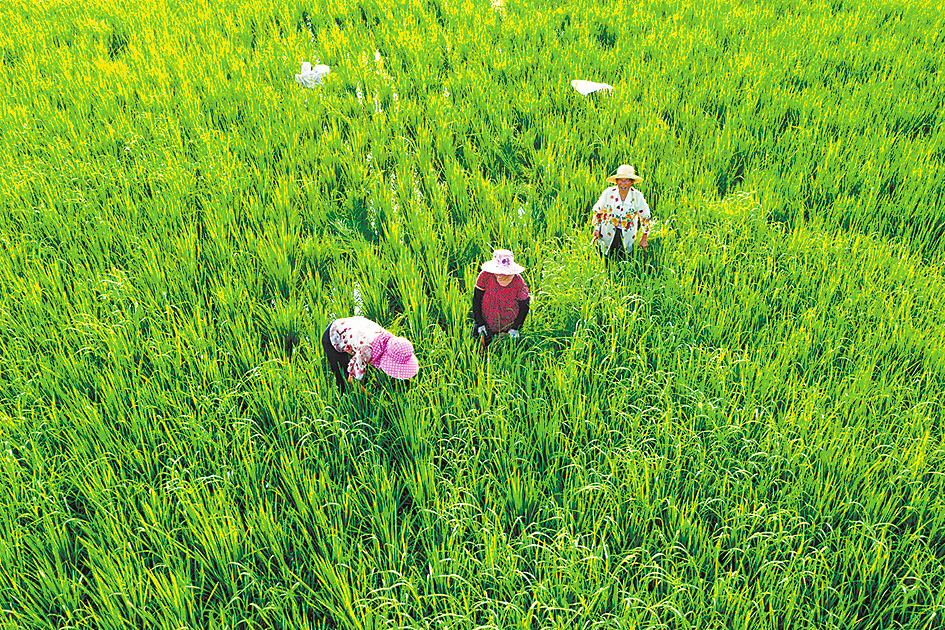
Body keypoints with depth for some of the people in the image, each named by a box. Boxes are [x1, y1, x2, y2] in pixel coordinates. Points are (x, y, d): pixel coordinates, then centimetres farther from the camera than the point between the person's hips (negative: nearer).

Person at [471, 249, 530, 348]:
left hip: (509, 328, 0)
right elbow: (476, 300, -7)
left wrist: (515, 328, -11)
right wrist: (480, 323, -11)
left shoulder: (519, 284, -17)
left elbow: (524, 308, -3)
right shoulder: (485, 276, -17)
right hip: (487, 324, 1)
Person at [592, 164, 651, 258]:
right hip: (609, 232, 0)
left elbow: (645, 217, -2)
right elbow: (597, 211, 2)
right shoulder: (608, 193, -18)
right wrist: (597, 229, 2)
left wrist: (644, 238, 0)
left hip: (628, 233, 0)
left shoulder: (637, 197, -17)